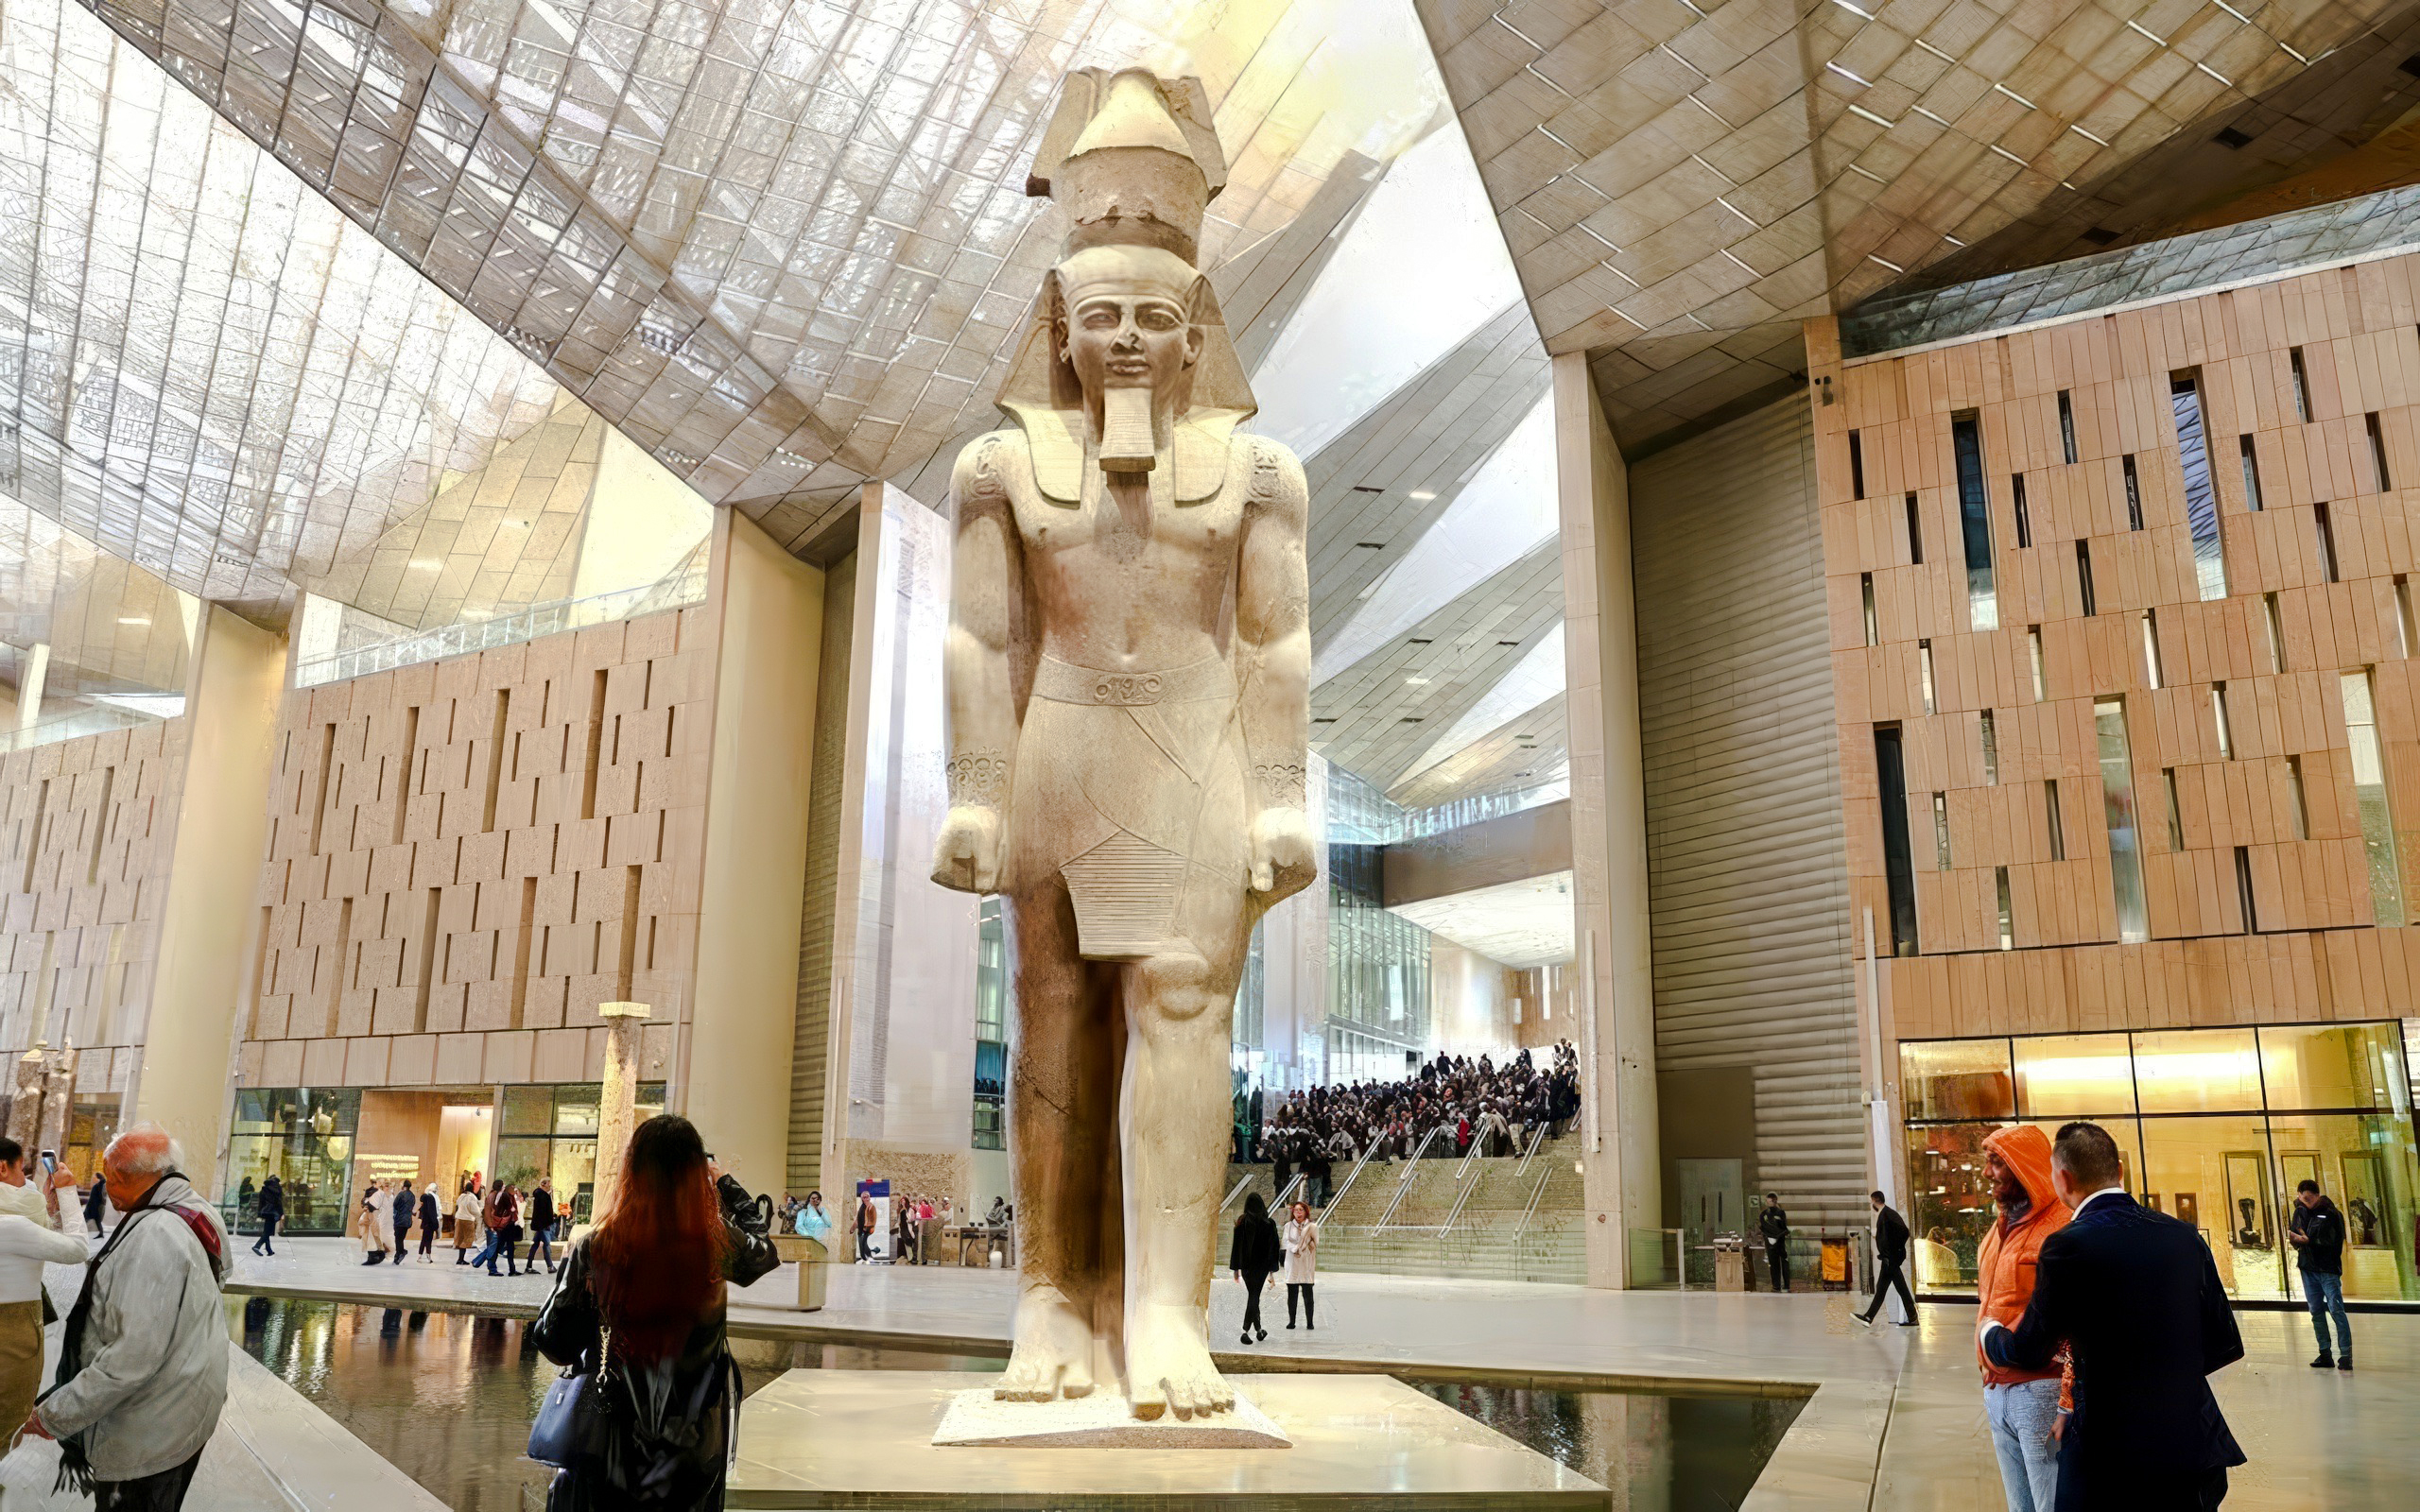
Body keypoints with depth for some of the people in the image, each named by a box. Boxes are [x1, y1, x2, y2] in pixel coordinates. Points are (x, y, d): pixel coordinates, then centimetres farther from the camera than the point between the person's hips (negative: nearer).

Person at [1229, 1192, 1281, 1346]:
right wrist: (1272, 1269, 4)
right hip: (1262, 1265, -1)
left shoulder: (1242, 1222, -6)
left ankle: (1259, 1330, 22)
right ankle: (1246, 1331, -8)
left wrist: (1236, 1268, 1)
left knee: (1253, 1295, 16)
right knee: (1254, 1297, 3)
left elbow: (1237, 1245, -5)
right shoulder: (1268, 1223, -7)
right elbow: (1273, 1246, -4)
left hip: (1246, 1265, 1)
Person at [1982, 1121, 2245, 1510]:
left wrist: (1988, 1332, 17)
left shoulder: (2069, 1246, -14)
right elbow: (2226, 1344, 9)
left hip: (2114, 1460, -5)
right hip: (2197, 1448, 5)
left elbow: (2030, 1353, -4)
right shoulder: (2183, 1236, 2)